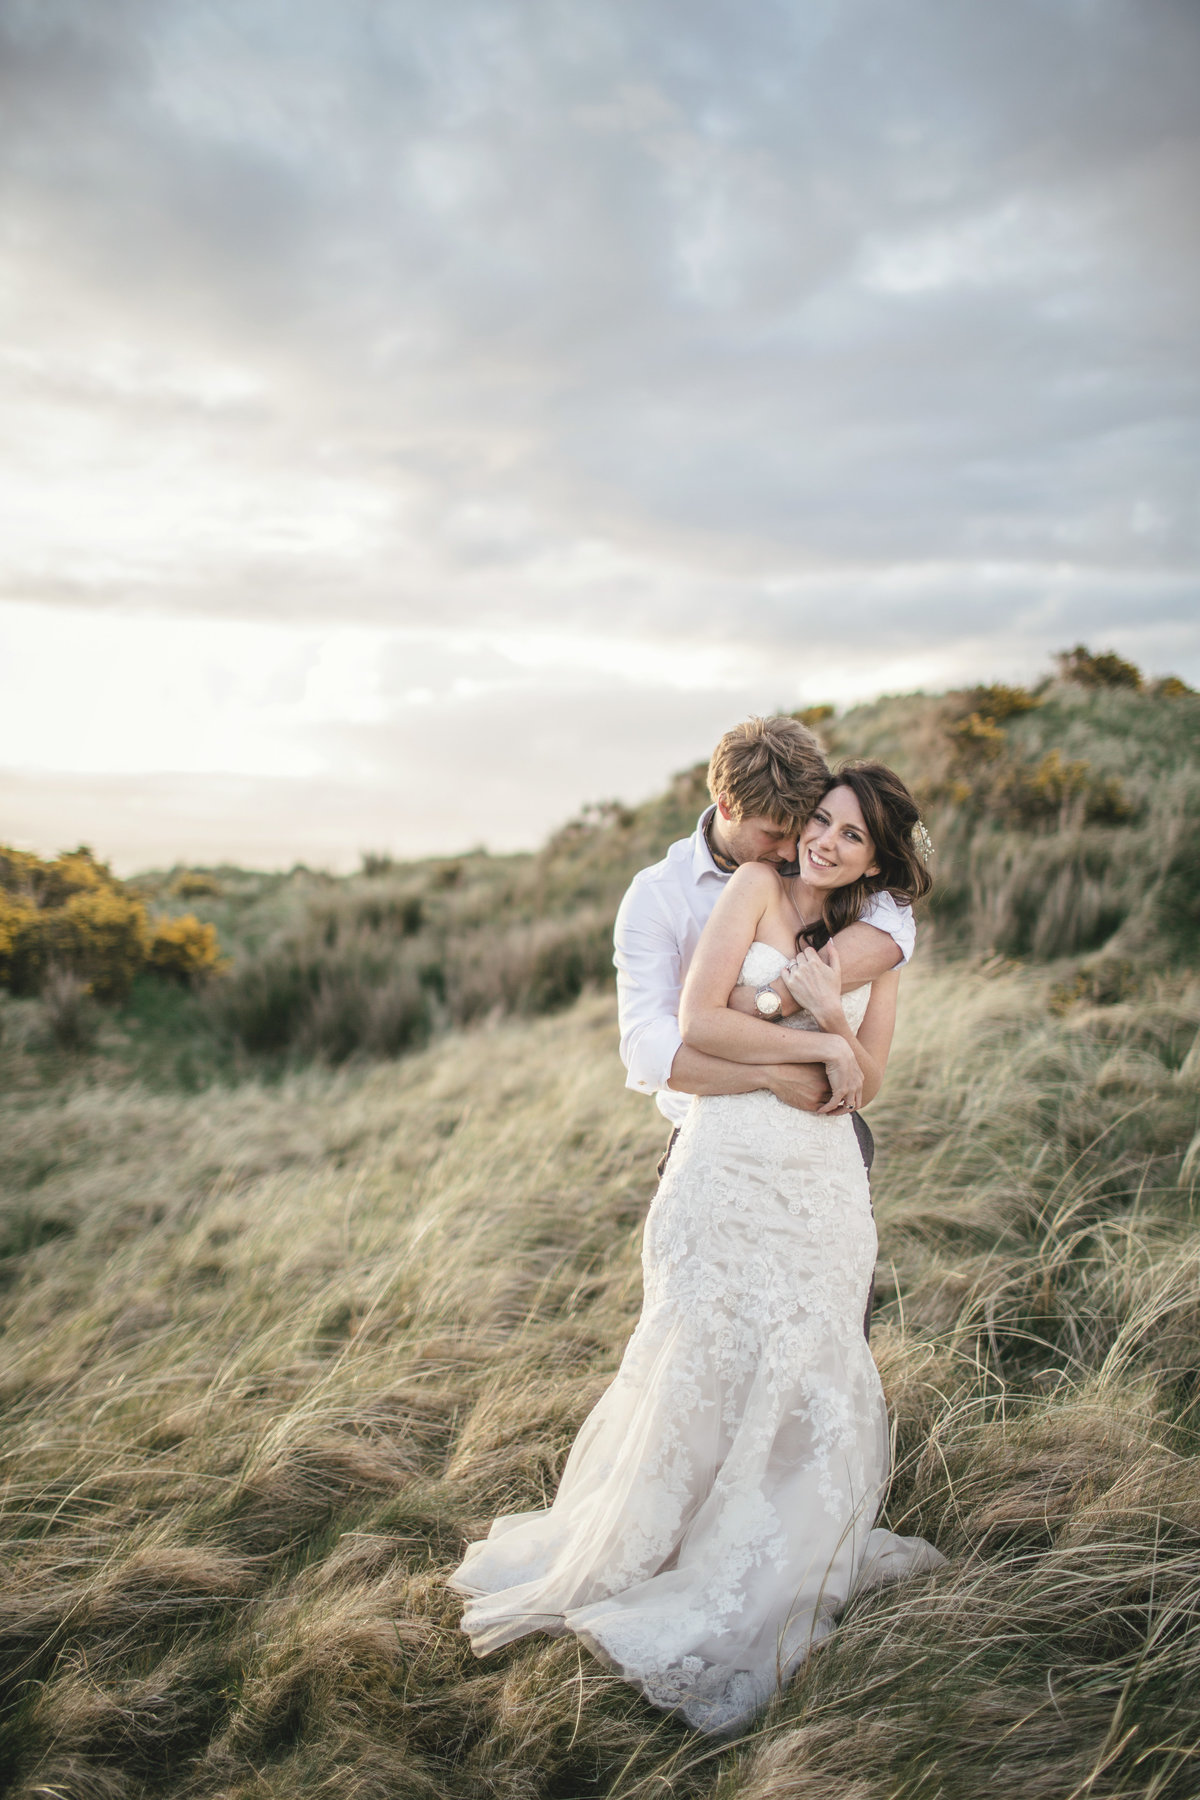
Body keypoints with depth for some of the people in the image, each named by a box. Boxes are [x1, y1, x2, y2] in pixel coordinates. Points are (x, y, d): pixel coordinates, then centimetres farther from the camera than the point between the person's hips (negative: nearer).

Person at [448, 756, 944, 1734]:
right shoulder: (758, 886, -2)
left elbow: (863, 1085, 4)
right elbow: (698, 1024, -12)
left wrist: (834, 1018, -15)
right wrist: (819, 1047, -10)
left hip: (822, 1184, 4)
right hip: (729, 1167, -4)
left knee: (810, 1373, 6)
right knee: (706, 1366, -1)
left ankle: (781, 1568, 29)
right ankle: (637, 1557, 20)